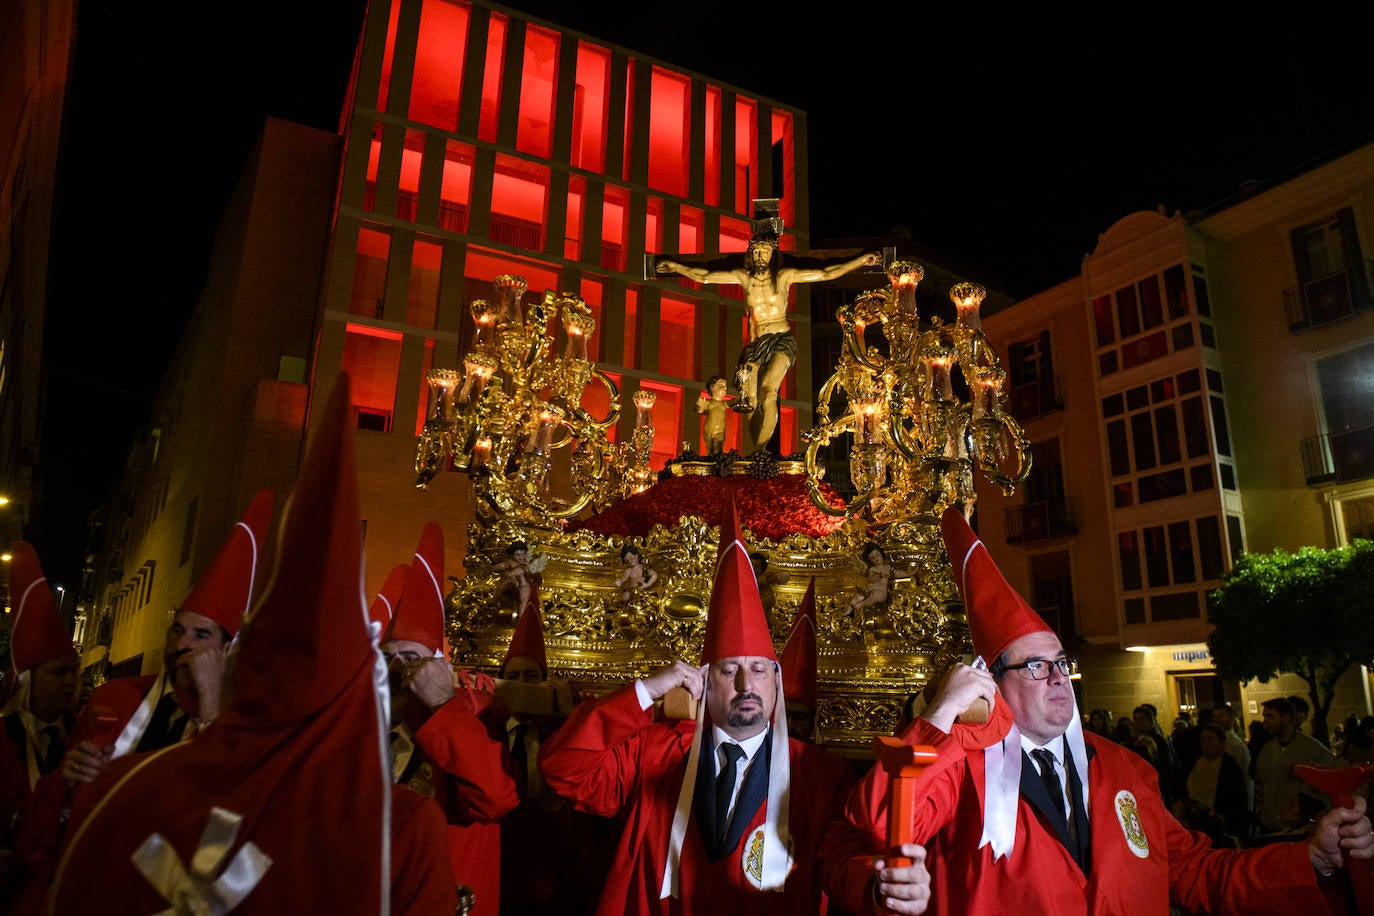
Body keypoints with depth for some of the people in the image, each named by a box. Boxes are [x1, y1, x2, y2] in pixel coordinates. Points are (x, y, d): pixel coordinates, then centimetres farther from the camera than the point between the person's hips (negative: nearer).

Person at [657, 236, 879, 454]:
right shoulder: (743, 277, 10)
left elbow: (827, 273, 5)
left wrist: (862, 260, 2)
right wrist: (675, 266, 16)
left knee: (768, 390, -26)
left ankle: (759, 451, -29)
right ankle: (750, 457, -7)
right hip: (756, 344, 4)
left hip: (782, 340, -3)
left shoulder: (784, 276, 4)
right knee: (752, 401, -8)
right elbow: (703, 276, 16)